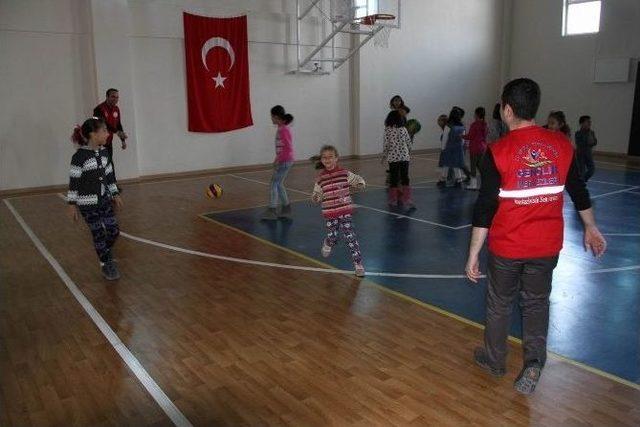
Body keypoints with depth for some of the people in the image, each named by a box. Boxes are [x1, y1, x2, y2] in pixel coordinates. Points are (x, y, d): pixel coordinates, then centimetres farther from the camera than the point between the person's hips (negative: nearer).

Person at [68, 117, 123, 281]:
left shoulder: (103, 153, 4)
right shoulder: (80, 156, -17)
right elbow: (74, 181, -13)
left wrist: (115, 194, 16)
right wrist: (72, 204, -11)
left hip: (104, 199, 6)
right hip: (88, 203, -6)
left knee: (114, 231, 6)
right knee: (99, 234, 2)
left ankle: (104, 253, 34)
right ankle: (106, 264, 18)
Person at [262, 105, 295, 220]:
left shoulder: (283, 130, -17)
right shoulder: (282, 128, 11)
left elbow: (288, 147, -22)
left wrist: (278, 160, -19)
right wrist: (277, 159, 16)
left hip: (285, 161, -10)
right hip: (283, 160, 10)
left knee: (274, 184, -6)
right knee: (278, 184, 15)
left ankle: (272, 211, -2)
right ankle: (286, 209, 22)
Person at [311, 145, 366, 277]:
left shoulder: (344, 173, -3)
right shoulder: (320, 178, 1)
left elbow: (359, 180, 8)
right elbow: (317, 197, 9)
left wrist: (360, 185, -14)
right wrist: (316, 197, -14)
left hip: (345, 211, -1)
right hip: (329, 214, 2)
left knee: (350, 237, -7)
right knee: (332, 238, 6)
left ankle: (358, 263, 2)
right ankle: (327, 244, 45)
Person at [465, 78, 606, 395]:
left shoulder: (499, 151, -16)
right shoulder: (561, 144, -3)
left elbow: (485, 208, -15)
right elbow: (578, 191, 9)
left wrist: (473, 254, -8)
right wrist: (591, 228, 24)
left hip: (506, 247, -3)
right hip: (547, 246, 3)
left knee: (499, 304, 17)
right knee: (536, 303, 21)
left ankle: (494, 360, 34)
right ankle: (534, 362, 9)